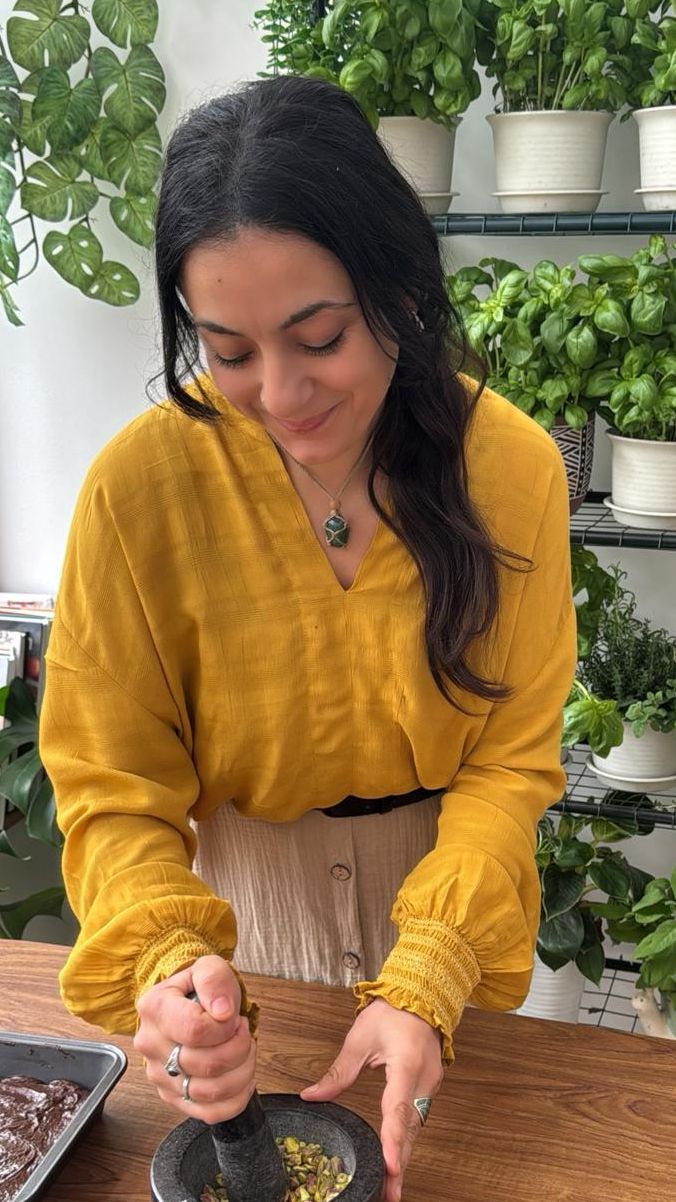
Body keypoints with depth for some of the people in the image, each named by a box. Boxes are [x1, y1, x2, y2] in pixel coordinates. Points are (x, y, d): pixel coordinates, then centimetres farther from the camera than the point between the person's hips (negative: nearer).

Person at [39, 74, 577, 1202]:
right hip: (245, 896, 0)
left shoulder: (511, 468, -21)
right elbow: (113, 791, -18)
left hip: (452, 898, 1)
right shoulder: (141, 484, -25)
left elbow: (508, 762, -16)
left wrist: (427, 981, -29)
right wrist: (171, 961, -37)